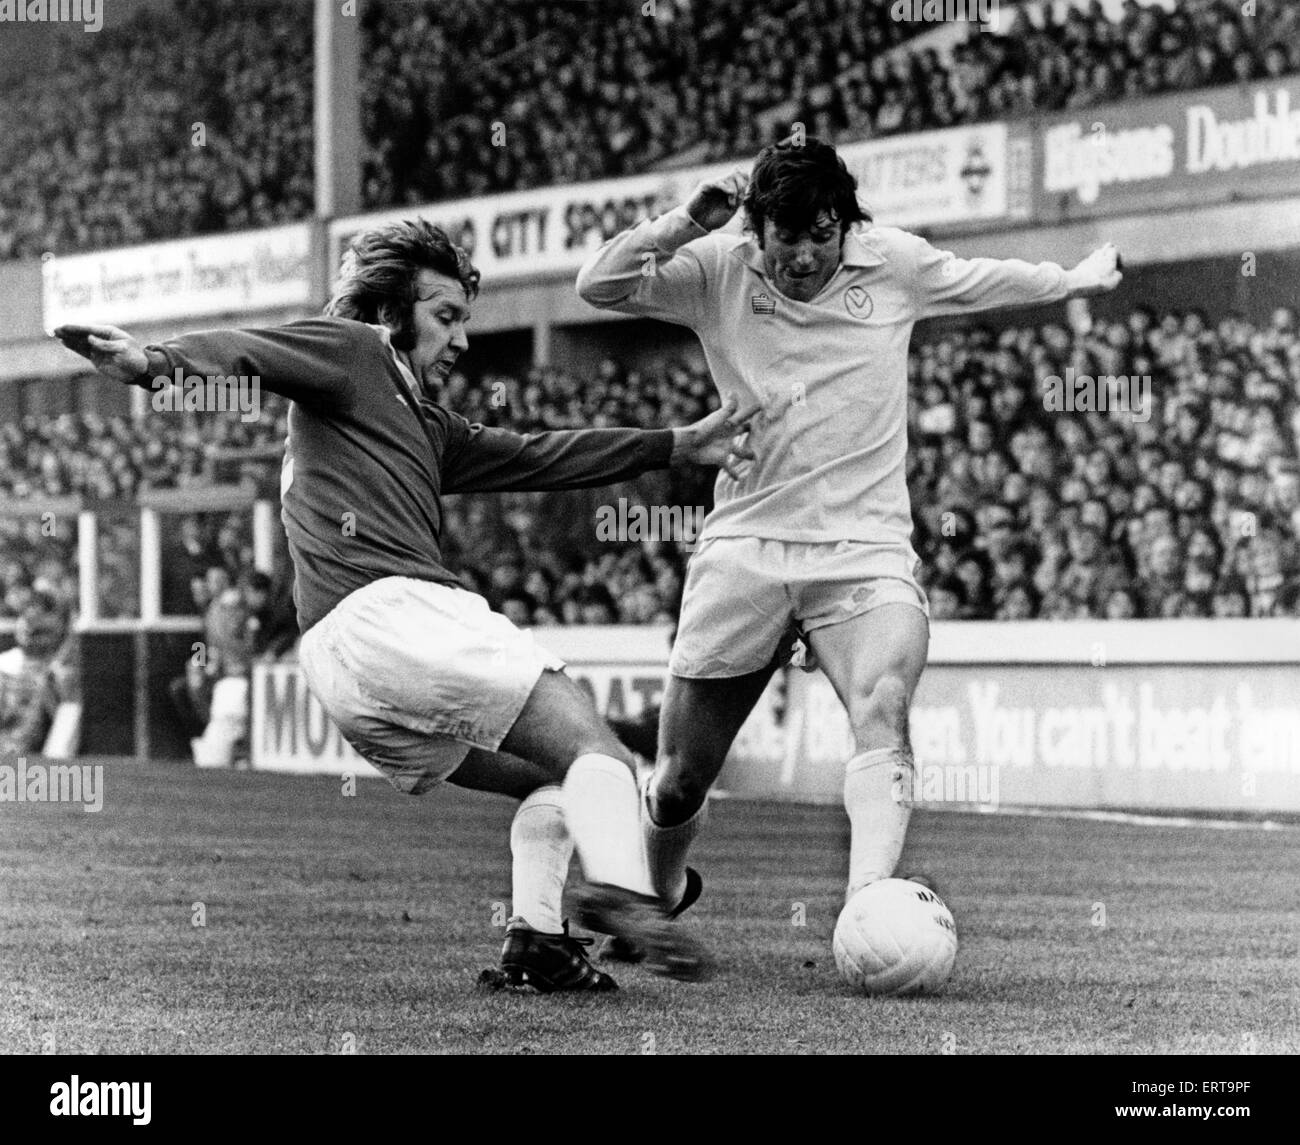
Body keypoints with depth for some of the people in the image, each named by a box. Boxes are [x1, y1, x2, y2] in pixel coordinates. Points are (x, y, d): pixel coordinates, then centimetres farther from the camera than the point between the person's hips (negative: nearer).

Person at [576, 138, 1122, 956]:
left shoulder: (894, 264, 4)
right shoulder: (718, 273, 1)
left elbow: (982, 280, 23)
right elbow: (599, 285, -9)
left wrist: (1077, 278, 36)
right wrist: (688, 222, -18)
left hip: (866, 547, 0)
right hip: (745, 545, 0)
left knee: (883, 722, -28)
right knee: (680, 780, 3)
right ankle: (658, 896, 32)